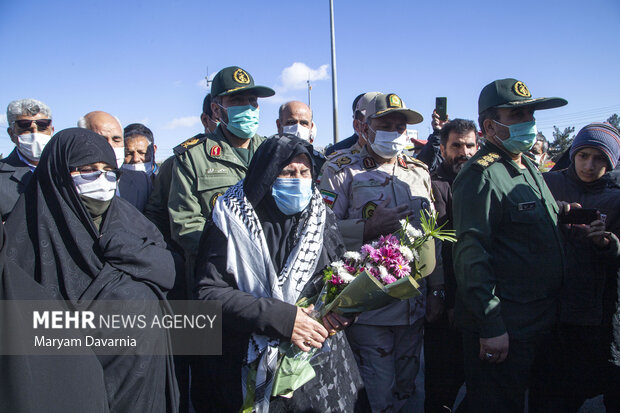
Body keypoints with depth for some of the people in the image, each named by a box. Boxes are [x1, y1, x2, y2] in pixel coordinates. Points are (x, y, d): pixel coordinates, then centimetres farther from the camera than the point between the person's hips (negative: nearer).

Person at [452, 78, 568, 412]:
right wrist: (491, 327, -25)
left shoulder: (530, 169, 14)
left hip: (539, 322, 10)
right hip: (502, 329, -9)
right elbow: (472, 255, -24)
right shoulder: (483, 174, -18)